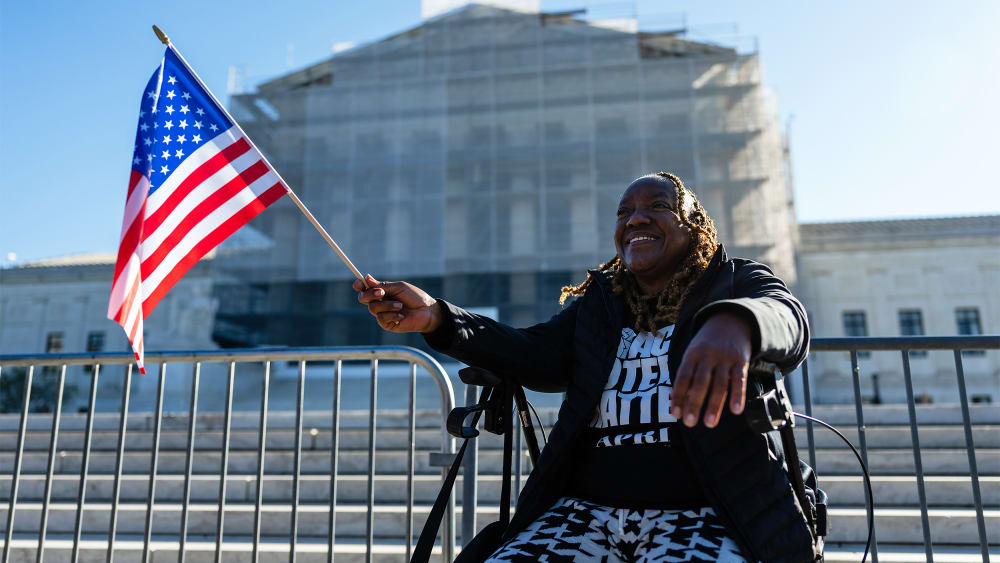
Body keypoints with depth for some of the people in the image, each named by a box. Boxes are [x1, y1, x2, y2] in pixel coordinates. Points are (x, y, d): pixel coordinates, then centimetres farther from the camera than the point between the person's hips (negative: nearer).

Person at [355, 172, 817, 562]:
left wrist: (735, 323, -40)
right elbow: (536, 356, 4)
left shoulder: (737, 283, 8)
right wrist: (436, 318, -11)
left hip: (699, 515, -3)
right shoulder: (596, 303, 17)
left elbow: (787, 318, -14)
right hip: (585, 510, 4)